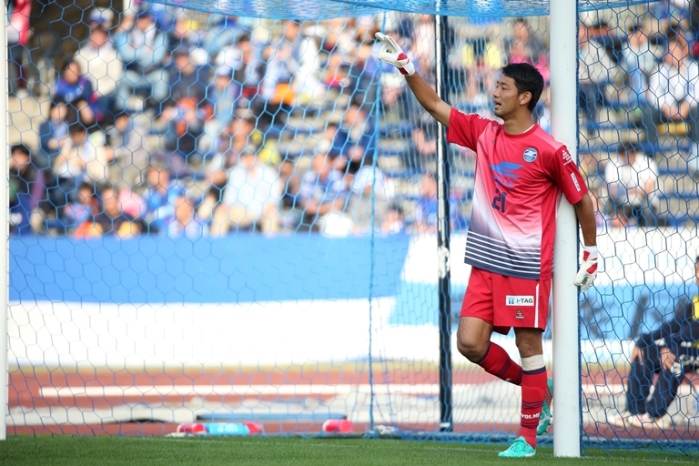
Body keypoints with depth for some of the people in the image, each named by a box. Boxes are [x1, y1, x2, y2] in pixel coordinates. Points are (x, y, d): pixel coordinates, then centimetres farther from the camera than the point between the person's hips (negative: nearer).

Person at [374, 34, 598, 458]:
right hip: (486, 262, 6)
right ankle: (538, 391, 21)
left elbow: (582, 199, -1)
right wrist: (406, 66, 2)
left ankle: (529, 435, 7)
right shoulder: (483, 133, 7)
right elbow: (435, 105, 11)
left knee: (528, 345, -1)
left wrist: (591, 253, 2)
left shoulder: (550, 151, -10)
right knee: (470, 343, 0)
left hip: (527, 264, -6)